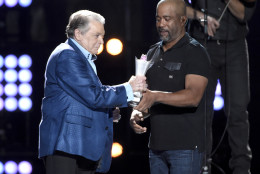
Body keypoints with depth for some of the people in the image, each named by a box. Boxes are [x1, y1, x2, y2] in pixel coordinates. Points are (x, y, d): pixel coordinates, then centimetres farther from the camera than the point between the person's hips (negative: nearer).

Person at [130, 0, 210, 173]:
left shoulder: (195, 52, -7)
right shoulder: (153, 53, 17)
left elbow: (193, 96, -21)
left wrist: (156, 96, -34)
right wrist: (137, 113, 0)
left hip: (185, 146, -7)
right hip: (157, 145, 7)